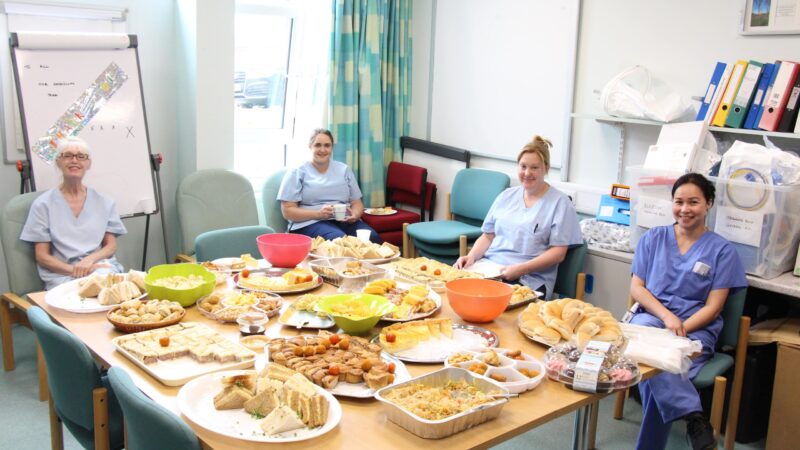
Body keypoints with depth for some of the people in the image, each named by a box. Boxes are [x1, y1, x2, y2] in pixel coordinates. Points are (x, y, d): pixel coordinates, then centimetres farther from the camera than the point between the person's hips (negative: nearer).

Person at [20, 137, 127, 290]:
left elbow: (111, 246, 10)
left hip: (101, 267, 3)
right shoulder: (43, 204, 5)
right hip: (62, 275, -2)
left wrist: (90, 260, -13)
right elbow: (42, 256, 2)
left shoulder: (104, 202, 13)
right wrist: (74, 270, -17)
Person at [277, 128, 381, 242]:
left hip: (345, 221, 4)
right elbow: (287, 211, -1)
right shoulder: (297, 172, 6)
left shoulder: (344, 170, 19)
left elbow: (357, 203, 17)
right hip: (311, 222, -4)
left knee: (373, 238, -27)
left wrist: (355, 215, -9)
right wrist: (318, 214, -17)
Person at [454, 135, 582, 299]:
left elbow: (558, 252, -4)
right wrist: (471, 257, 0)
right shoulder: (506, 196, 18)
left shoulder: (559, 202, 2)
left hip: (528, 280, -5)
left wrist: (521, 269, -16)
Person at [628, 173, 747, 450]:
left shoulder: (722, 250, 6)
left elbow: (712, 308, 1)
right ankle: (693, 416, -40)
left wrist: (679, 329, -16)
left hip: (696, 329, -2)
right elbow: (636, 288, 7)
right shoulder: (653, 239, 13)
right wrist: (667, 317, -11)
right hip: (651, 316, 2)